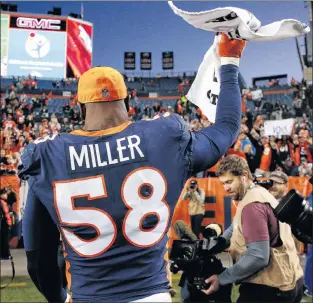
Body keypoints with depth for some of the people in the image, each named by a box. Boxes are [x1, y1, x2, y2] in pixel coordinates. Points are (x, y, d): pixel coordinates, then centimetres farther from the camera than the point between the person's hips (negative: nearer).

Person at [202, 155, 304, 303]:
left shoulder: (252, 205, -21)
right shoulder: (260, 192, 11)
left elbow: (258, 256, -28)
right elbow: (238, 226, 25)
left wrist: (221, 279, -23)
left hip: (272, 287, -10)